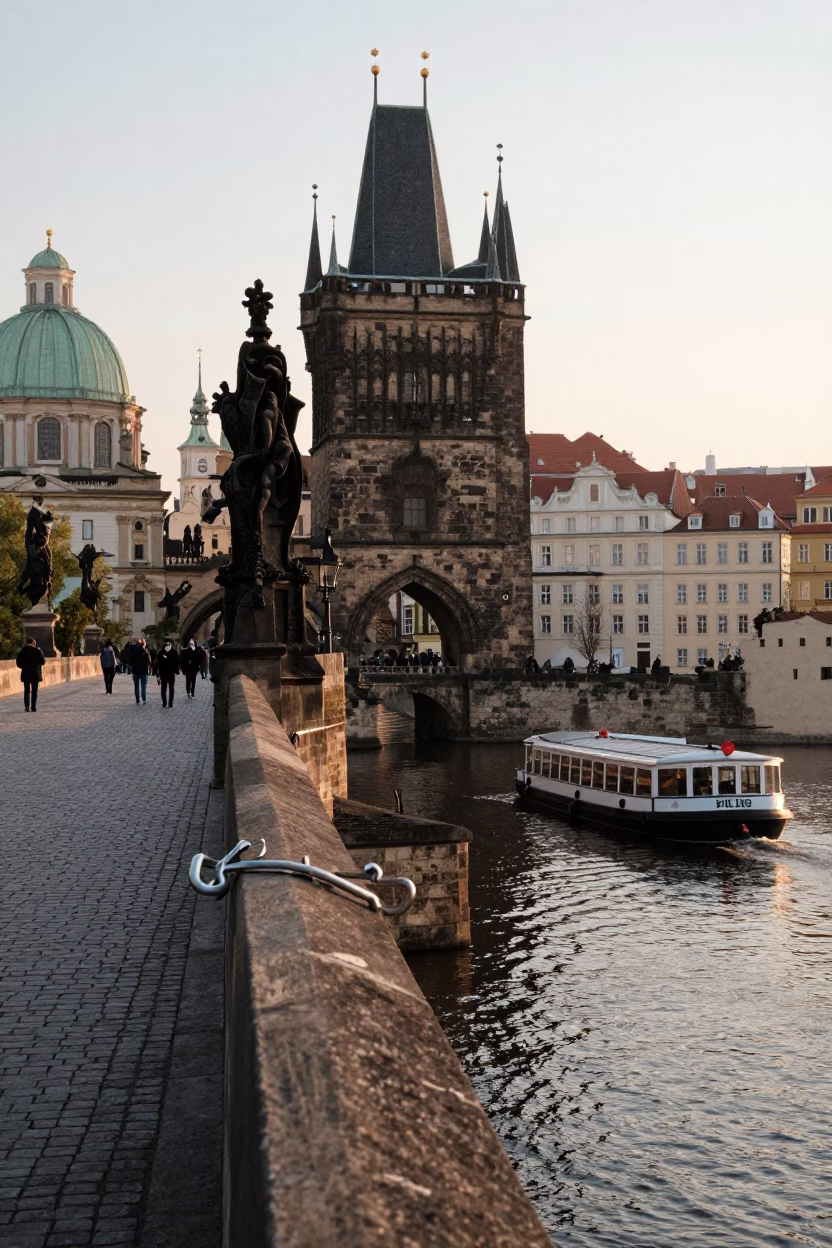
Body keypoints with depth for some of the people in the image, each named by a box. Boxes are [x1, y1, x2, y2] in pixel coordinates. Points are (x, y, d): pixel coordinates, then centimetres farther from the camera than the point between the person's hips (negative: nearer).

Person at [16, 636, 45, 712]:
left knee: (26, 690, 8)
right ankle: (34, 707, 5)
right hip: (35, 674, -1)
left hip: (25, 674, 1)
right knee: (34, 691, 7)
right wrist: (41, 654, 13)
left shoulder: (21, 652, -1)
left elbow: (19, 664, 0)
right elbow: (43, 661, -4)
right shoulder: (37, 651, -8)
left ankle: (26, 706, -6)